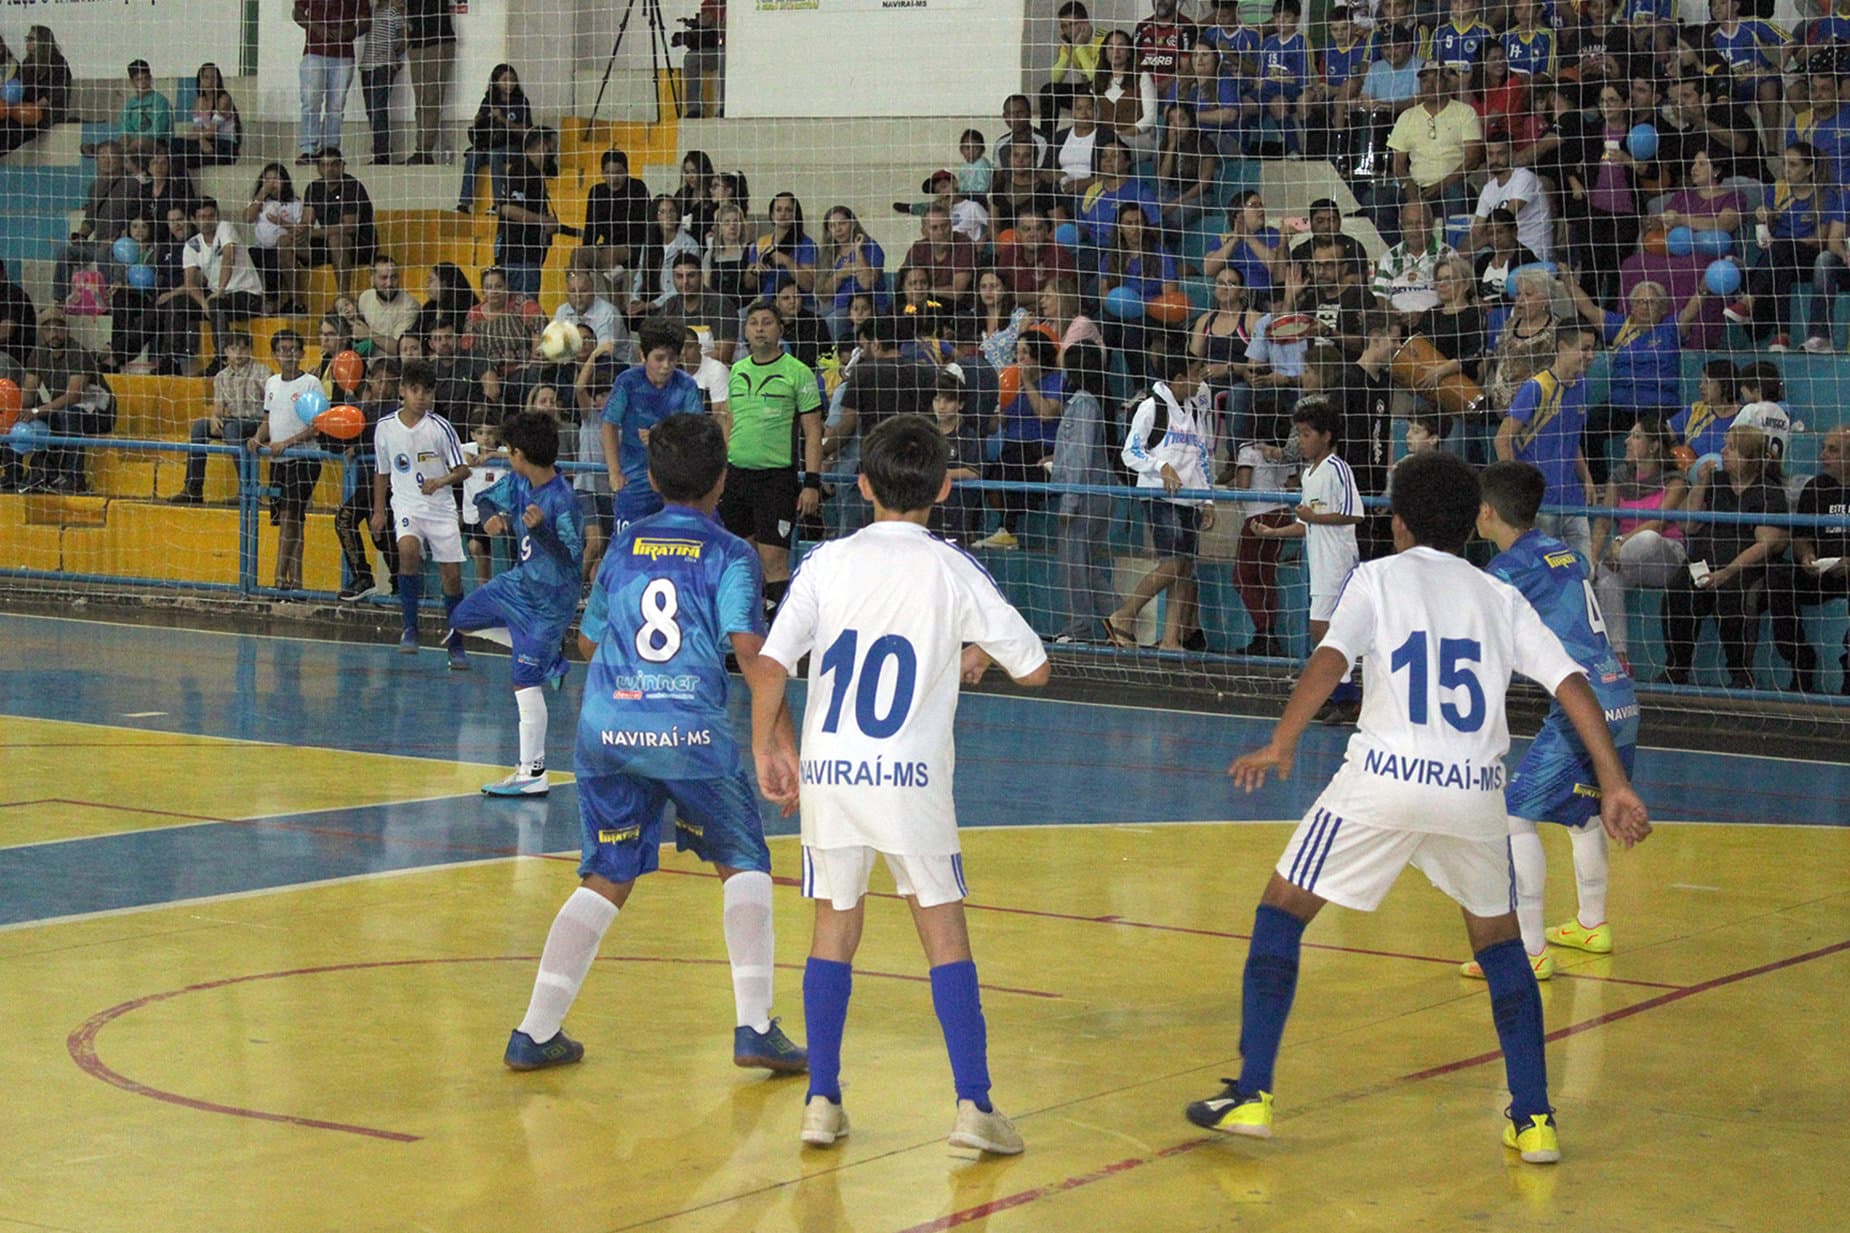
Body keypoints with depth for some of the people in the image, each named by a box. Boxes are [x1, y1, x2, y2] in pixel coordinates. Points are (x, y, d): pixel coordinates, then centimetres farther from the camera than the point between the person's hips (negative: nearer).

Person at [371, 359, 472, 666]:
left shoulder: (440, 427, -7)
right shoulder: (385, 428, 1)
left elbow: (462, 469, -5)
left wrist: (440, 481, -24)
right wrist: (378, 511, 15)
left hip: (441, 507, 0)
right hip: (406, 505, 0)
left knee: (452, 574, 0)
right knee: (408, 549, -30)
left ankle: (456, 646, 16)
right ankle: (410, 628, -21)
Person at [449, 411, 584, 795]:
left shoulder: (563, 499, -28)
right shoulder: (518, 482, -6)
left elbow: (573, 557, -28)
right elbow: (486, 500, 10)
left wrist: (540, 529, -43)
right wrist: (492, 517, -13)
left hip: (549, 600, -9)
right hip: (520, 580, 9)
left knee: (525, 683, -11)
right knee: (462, 621, 24)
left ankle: (532, 774, -3)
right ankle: (549, 654, 26)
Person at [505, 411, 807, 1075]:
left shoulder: (623, 546, 15)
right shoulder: (729, 555, 3)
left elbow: (589, 641, 26)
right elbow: (748, 646, -11)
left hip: (605, 729, 4)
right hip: (690, 733, -4)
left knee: (605, 881, 13)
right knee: (744, 868, 13)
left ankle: (536, 1033, 6)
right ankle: (755, 1029, 4)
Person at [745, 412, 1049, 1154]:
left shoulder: (827, 563, 0)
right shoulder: (954, 572, -2)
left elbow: (769, 667, -7)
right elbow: (1034, 669, 3)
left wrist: (767, 749, 5)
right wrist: (979, 655, 23)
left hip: (826, 772, 2)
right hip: (910, 780, -2)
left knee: (834, 927, 14)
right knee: (944, 932, 7)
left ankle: (821, 1101, 12)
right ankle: (973, 1105, 1)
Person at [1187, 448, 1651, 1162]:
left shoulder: (1381, 577, 9)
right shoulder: (1501, 597, 17)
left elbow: (1330, 658, -9)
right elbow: (1573, 686, 7)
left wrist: (1281, 744, -15)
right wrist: (1615, 786, 7)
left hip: (1386, 780, -3)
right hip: (1475, 789, 3)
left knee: (1282, 909, 13)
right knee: (1498, 937, 22)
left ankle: (1251, 1097, 7)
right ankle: (1534, 1122, 15)